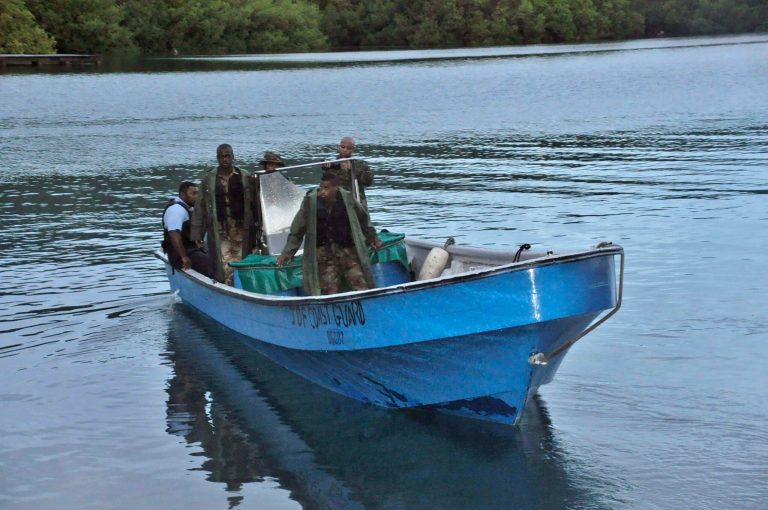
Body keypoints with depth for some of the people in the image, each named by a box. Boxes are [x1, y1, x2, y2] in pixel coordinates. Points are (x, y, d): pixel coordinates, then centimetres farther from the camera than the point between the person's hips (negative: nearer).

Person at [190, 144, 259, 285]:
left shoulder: (245, 177, 5)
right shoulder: (207, 179, 6)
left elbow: (254, 205, 6)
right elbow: (200, 207, 6)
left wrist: (257, 230, 2)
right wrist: (197, 233, 2)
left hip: (242, 229, 0)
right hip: (219, 230, 0)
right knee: (224, 267, -8)